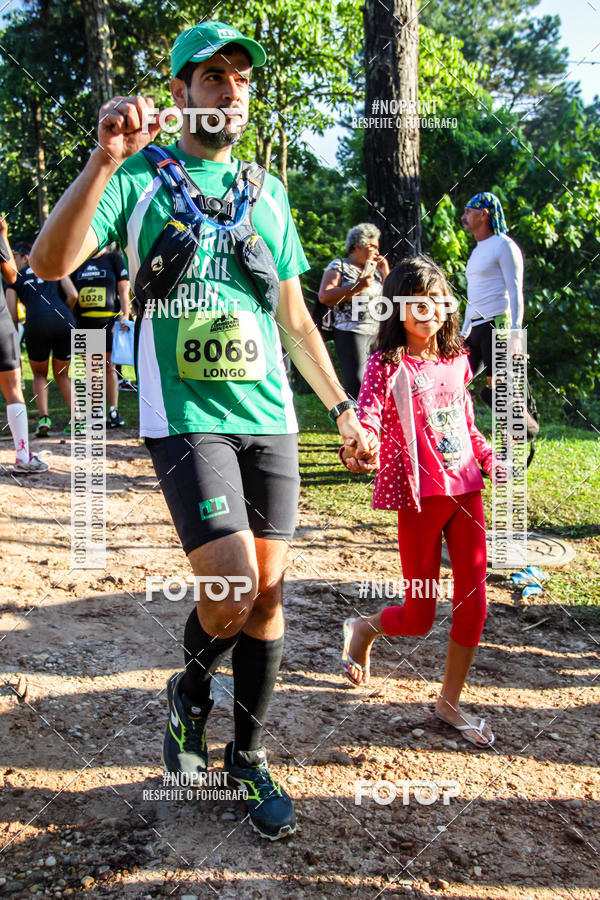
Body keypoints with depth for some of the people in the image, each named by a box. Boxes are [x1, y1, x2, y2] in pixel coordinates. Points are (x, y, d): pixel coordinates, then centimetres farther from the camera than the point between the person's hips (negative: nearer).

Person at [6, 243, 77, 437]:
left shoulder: (15, 278, 20)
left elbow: (12, 314, 14)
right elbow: (73, 295, 10)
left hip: (37, 324, -2)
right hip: (65, 322, 2)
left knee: (39, 375, 21)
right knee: (62, 375, 21)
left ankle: (43, 418, 0)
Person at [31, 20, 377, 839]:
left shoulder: (268, 194, 15)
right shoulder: (140, 175, 3)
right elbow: (51, 263, -12)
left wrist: (342, 408, 15)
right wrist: (106, 159, -23)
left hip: (270, 418, 5)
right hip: (186, 417, -4)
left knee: (268, 590, 6)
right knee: (232, 586, -13)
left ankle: (247, 756, 25)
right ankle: (189, 694, 22)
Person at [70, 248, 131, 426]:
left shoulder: (113, 259, 5)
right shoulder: (79, 263, 15)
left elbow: (123, 289, 0)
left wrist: (125, 314, -12)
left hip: (109, 320, -4)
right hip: (84, 322, 4)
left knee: (109, 368, -3)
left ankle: (113, 411, 3)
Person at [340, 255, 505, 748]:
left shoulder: (456, 359, 9)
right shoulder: (388, 365, -8)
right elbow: (367, 418, -22)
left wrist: (490, 459, 11)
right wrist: (354, 449, -42)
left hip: (465, 489, 5)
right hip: (420, 495, -5)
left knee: (474, 601, 5)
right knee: (420, 616, 2)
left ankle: (450, 700, 24)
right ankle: (363, 628, 36)